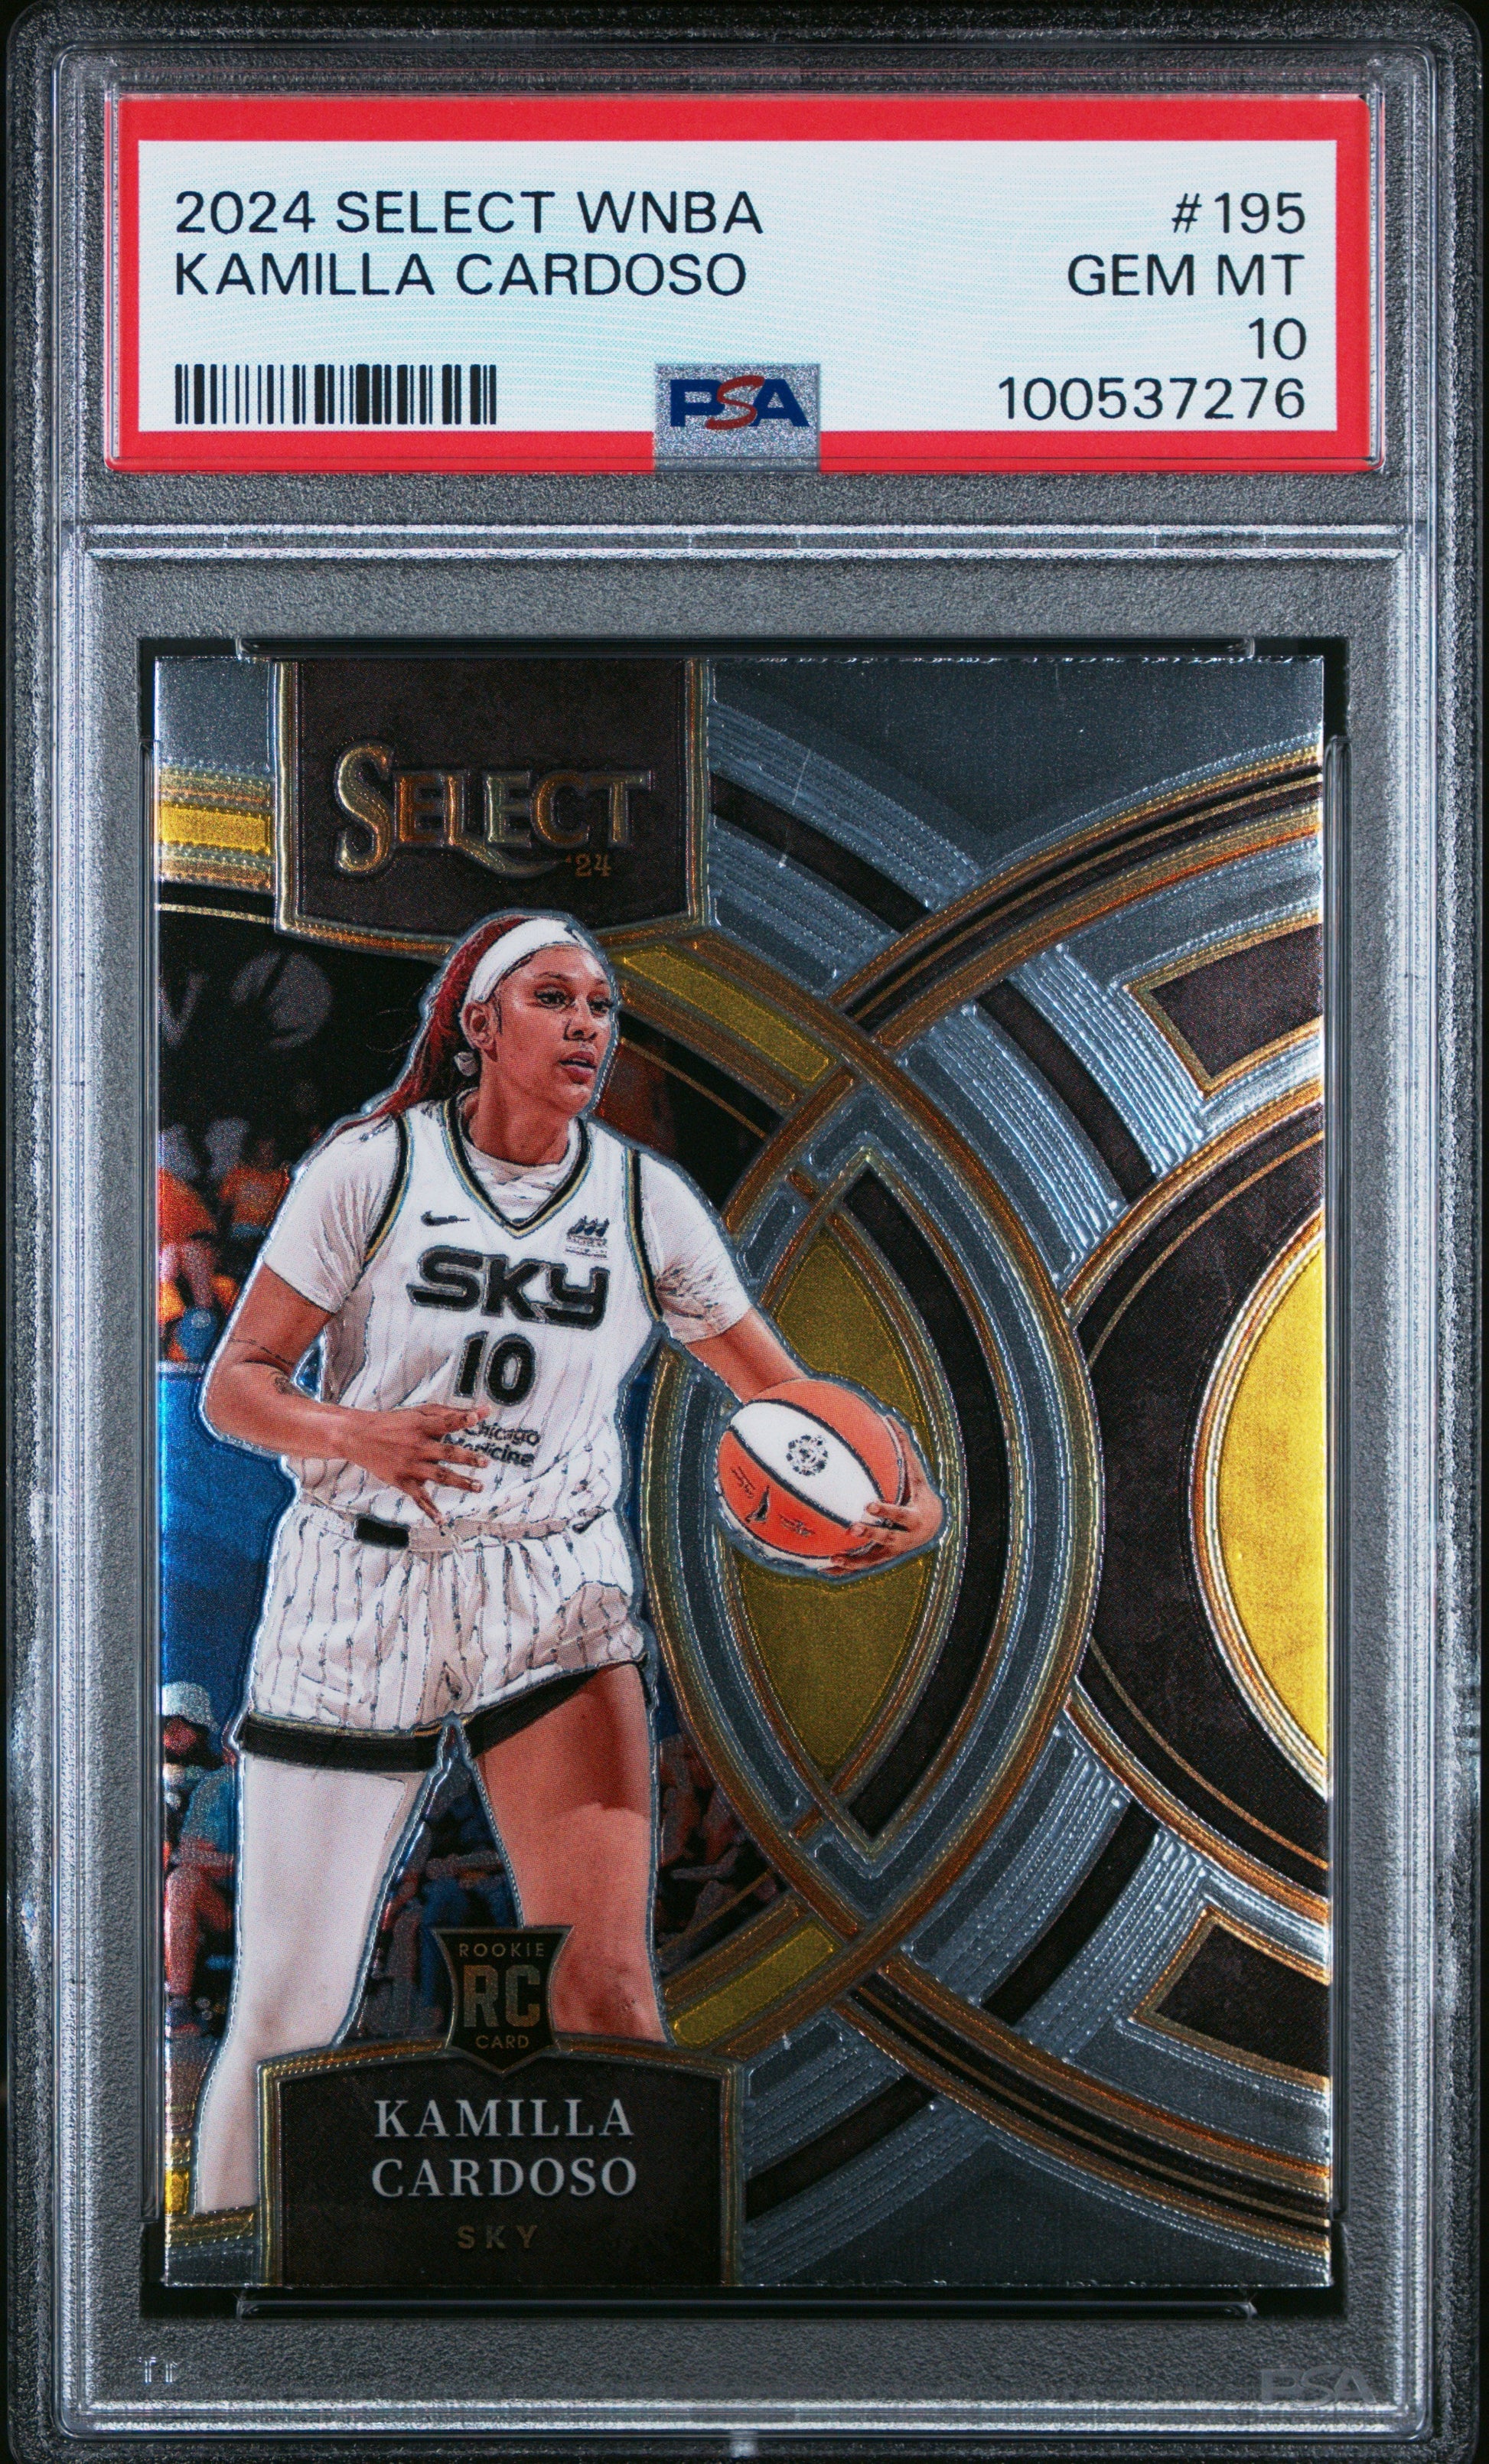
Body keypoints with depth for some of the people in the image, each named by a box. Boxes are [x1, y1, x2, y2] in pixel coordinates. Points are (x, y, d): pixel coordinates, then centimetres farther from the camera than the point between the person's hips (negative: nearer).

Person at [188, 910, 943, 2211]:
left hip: (556, 1595, 2)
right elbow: (233, 1384, -5)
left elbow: (784, 1391, 7)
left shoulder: (644, 1200, 2)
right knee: (286, 2013, 2)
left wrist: (898, 1484, -13)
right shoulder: (370, 1167, -5)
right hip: (360, 1592, -1)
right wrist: (353, 1435, -27)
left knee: (605, 1981, -14)